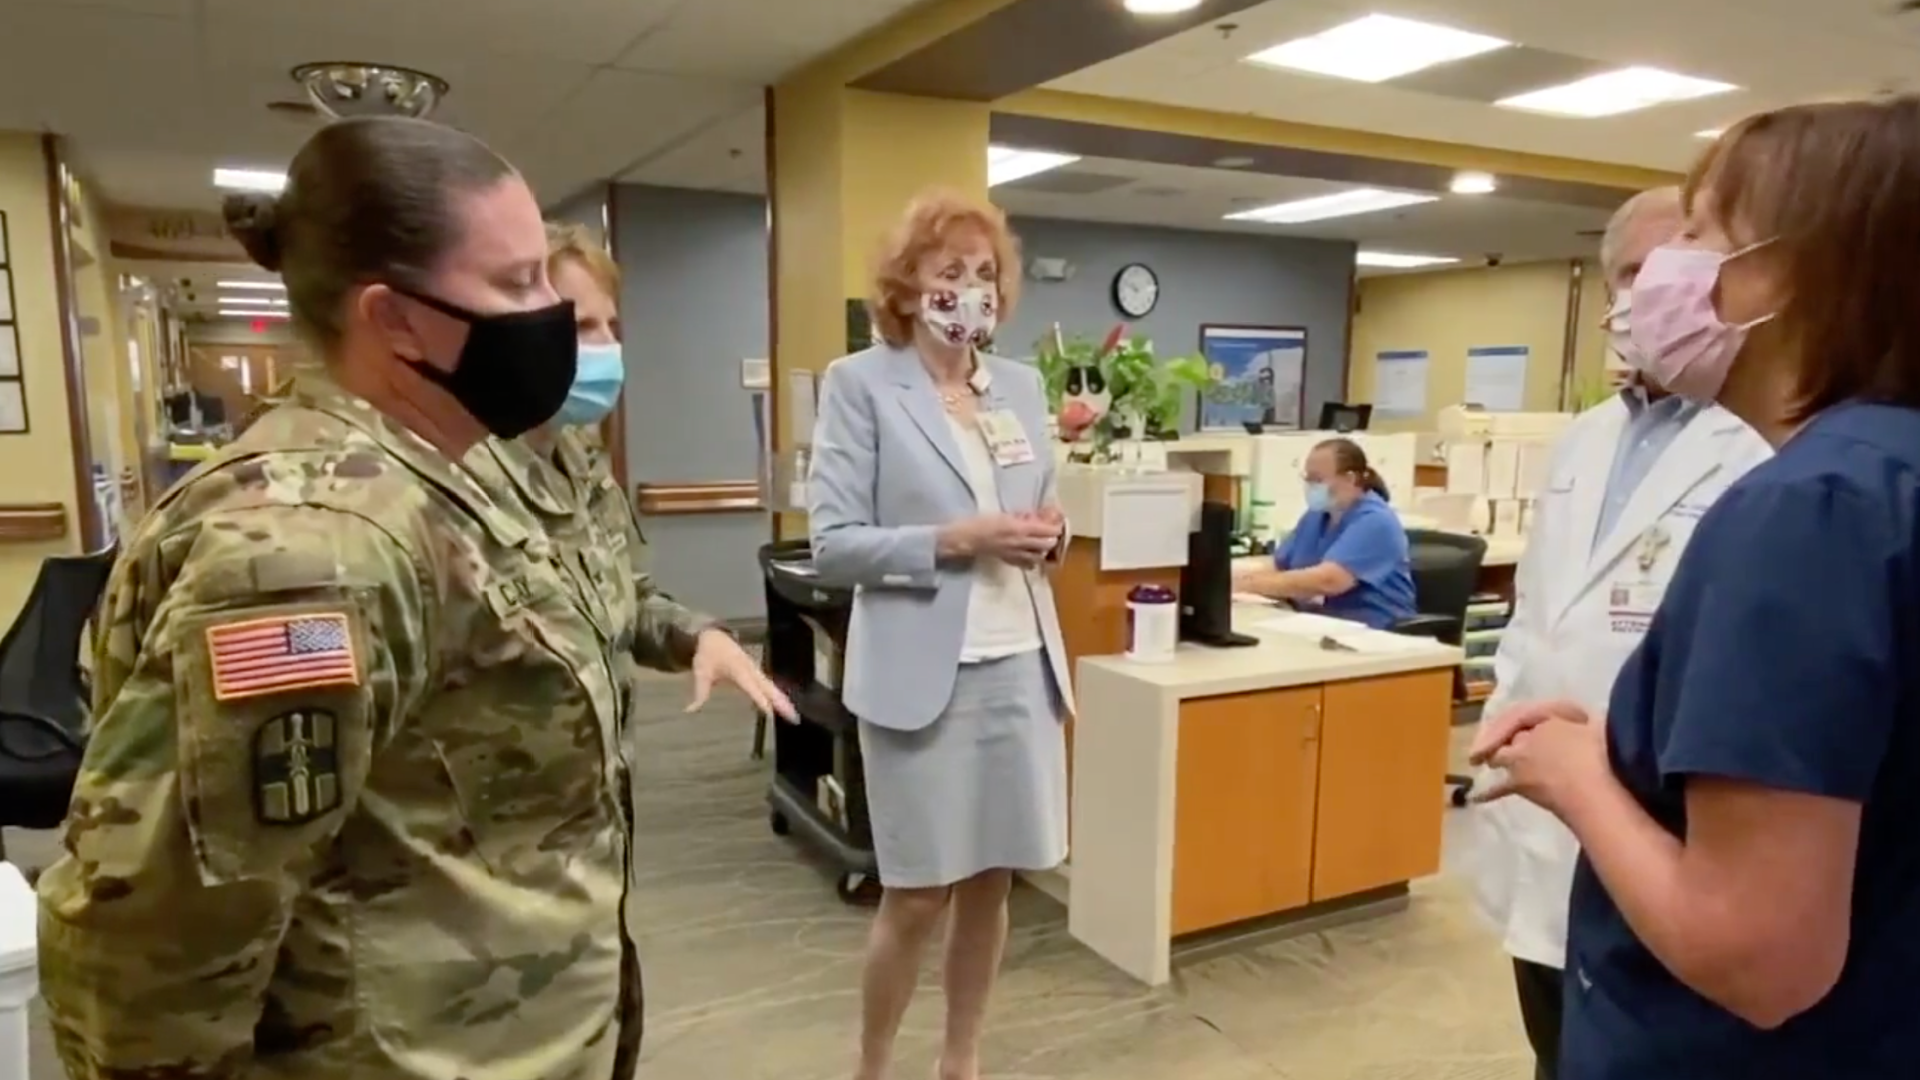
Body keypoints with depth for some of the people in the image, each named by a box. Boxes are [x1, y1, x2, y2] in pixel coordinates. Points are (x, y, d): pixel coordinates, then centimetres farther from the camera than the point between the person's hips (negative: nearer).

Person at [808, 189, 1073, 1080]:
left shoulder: (1023, 385, 12)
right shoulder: (859, 383, -4)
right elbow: (831, 545, -10)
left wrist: (1048, 532, -3)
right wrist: (955, 541, -19)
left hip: (1021, 663, 5)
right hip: (922, 671, -5)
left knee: (992, 881, 14)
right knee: (918, 894, 4)